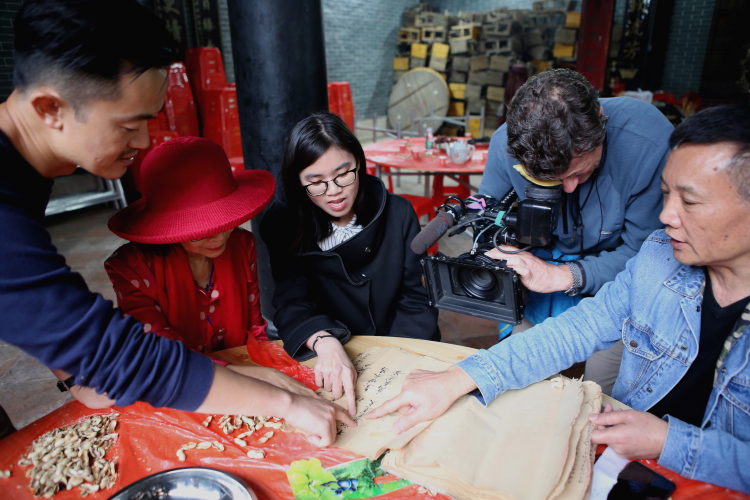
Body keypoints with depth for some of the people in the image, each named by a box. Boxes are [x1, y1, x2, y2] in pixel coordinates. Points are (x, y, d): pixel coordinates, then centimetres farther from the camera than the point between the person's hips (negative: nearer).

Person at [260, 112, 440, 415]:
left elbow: (415, 300, 0)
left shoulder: (397, 214, -1)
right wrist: (325, 343, -36)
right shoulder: (284, 228, -4)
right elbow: (292, 300, -16)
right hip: (324, 367, -1)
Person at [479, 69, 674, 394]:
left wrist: (563, 276, -37)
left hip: (617, 268, -2)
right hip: (544, 258, 2)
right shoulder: (507, 142, -23)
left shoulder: (651, 139, -31)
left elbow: (645, 253, -24)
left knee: (604, 391, 0)